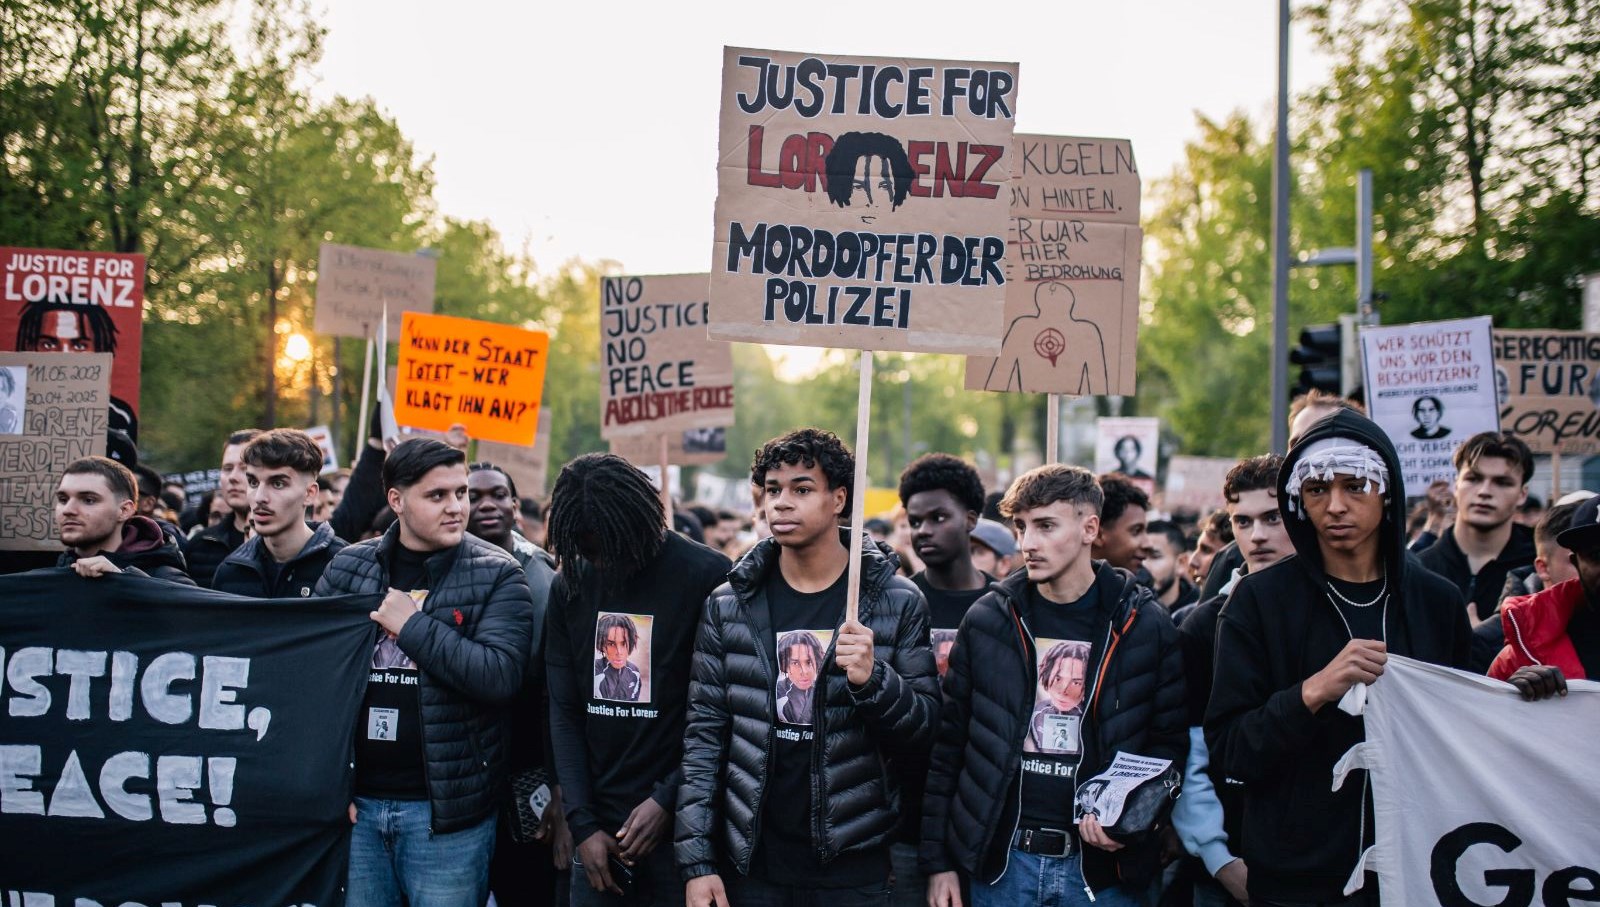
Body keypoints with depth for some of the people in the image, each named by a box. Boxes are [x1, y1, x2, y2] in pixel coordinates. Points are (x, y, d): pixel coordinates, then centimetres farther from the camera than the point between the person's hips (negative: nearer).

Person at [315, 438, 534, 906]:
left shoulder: (497, 577, -3)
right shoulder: (347, 569, 6)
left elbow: (500, 676, -15)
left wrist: (413, 625, -13)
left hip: (448, 807, -3)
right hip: (355, 803, 3)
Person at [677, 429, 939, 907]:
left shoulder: (896, 602, -3)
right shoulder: (729, 604, 1)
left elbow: (924, 728, -2)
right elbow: (704, 734, 2)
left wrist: (873, 679, -22)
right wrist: (697, 860, -4)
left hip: (854, 867, -1)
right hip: (752, 864, 1)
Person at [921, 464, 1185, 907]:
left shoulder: (1145, 626, 0)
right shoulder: (987, 620, 3)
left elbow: (1169, 741, 4)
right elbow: (947, 745, 6)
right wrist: (938, 859, 3)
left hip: (1102, 865, -1)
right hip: (1001, 859, 1)